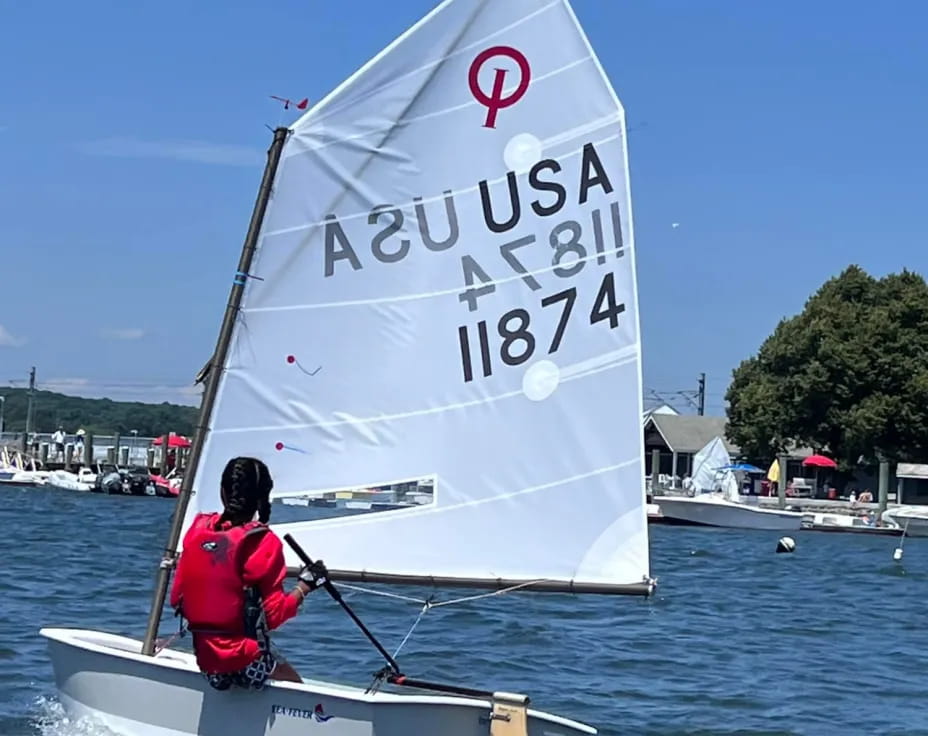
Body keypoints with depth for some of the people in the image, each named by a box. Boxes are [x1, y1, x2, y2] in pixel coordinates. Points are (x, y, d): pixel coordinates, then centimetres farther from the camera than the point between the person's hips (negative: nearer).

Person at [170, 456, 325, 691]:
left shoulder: (198, 529, 2)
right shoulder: (263, 542, -12)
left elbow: (176, 598, 8)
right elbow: (274, 614, -11)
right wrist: (305, 584, 1)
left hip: (204, 656, 5)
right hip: (245, 660, -5)